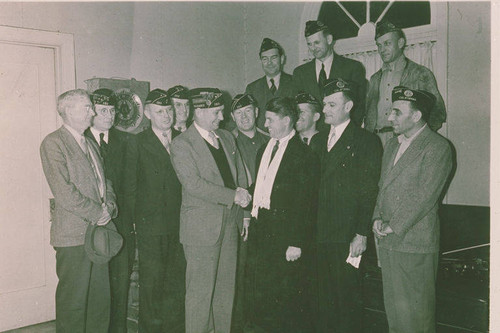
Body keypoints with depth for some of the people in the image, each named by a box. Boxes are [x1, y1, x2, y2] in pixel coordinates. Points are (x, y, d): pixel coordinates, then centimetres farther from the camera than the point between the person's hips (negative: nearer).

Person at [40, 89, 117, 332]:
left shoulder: (90, 145, 20)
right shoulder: (53, 143, -7)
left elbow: (104, 182, 22)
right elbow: (63, 191, -16)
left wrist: (109, 206, 2)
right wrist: (97, 213, -13)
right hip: (74, 234, -8)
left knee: (100, 298, 11)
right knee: (73, 301, 0)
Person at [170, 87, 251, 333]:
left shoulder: (227, 138, 12)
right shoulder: (181, 145, -9)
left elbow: (241, 176, 17)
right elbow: (194, 184, -19)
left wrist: (243, 212, 8)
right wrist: (233, 196, -16)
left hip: (230, 225, 6)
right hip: (201, 228, -6)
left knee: (226, 288, 14)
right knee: (200, 291, 1)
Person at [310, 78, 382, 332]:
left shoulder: (367, 142, -4)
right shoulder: (317, 141, 15)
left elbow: (369, 193, -9)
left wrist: (361, 235, -14)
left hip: (347, 237, -5)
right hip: (319, 236, 5)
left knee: (347, 298, 4)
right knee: (323, 296, 12)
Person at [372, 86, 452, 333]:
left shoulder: (437, 147, -10)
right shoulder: (392, 144, 16)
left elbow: (425, 195, -16)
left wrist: (393, 225, -14)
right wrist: (378, 217, 3)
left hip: (415, 242, -7)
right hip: (387, 242, 7)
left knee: (416, 310, 2)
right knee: (393, 306, 15)